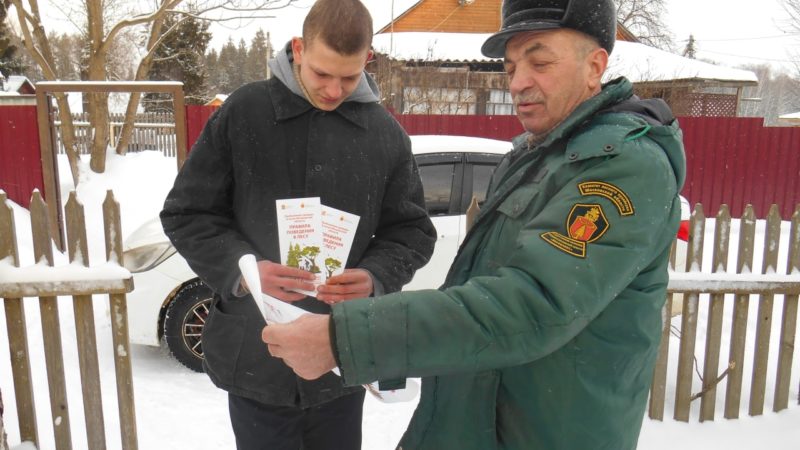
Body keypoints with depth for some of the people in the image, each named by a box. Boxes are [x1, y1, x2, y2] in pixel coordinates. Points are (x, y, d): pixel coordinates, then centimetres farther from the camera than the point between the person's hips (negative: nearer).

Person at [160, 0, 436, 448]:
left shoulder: (388, 134, -1)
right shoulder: (243, 112, -6)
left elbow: (413, 231, 5)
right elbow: (186, 213, -2)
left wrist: (375, 277, -16)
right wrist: (243, 269, -19)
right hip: (254, 360, -1)